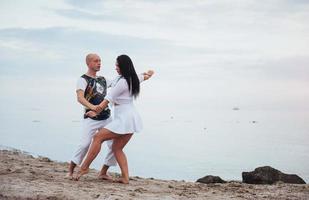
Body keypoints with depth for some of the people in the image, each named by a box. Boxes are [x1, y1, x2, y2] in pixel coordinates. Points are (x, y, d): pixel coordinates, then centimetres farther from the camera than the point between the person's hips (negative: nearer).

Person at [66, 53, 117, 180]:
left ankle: (103, 173, 12)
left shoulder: (103, 80, 16)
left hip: (106, 118, 6)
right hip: (91, 119, -6)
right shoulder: (83, 80, -4)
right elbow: (80, 98, -21)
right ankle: (70, 171, -2)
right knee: (85, 144, -19)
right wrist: (92, 107, -41)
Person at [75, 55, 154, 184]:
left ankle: (84, 167, -4)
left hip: (124, 119, -10)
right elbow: (147, 75, 31)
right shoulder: (134, 79, 10)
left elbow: (108, 99, -14)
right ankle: (125, 177, 4)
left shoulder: (122, 82, -15)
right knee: (117, 148, 12)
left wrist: (96, 112, -8)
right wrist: (148, 73, 53)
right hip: (131, 118, 10)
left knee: (98, 138, -6)